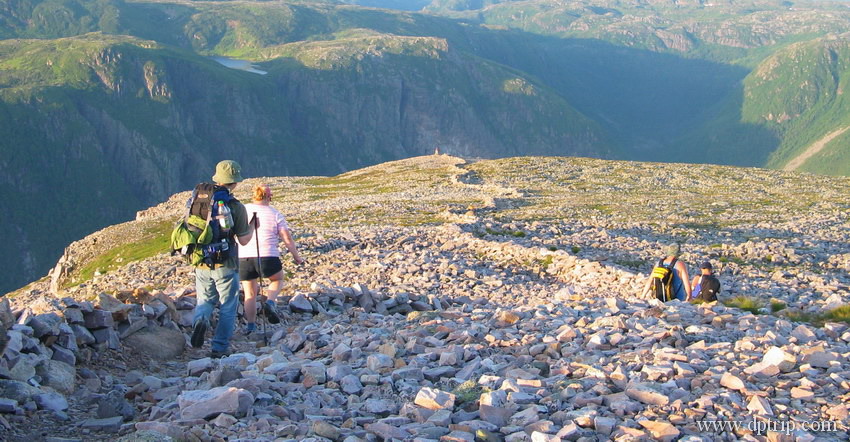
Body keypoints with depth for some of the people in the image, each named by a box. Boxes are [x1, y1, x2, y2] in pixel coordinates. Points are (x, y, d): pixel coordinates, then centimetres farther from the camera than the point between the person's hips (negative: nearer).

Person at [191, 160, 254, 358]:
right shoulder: (236, 207, -10)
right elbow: (243, 240, -7)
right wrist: (253, 227, 11)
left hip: (201, 264, 3)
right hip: (225, 265, -3)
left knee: (205, 300, 19)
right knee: (227, 308, 10)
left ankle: (200, 318, -12)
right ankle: (219, 348, 9)